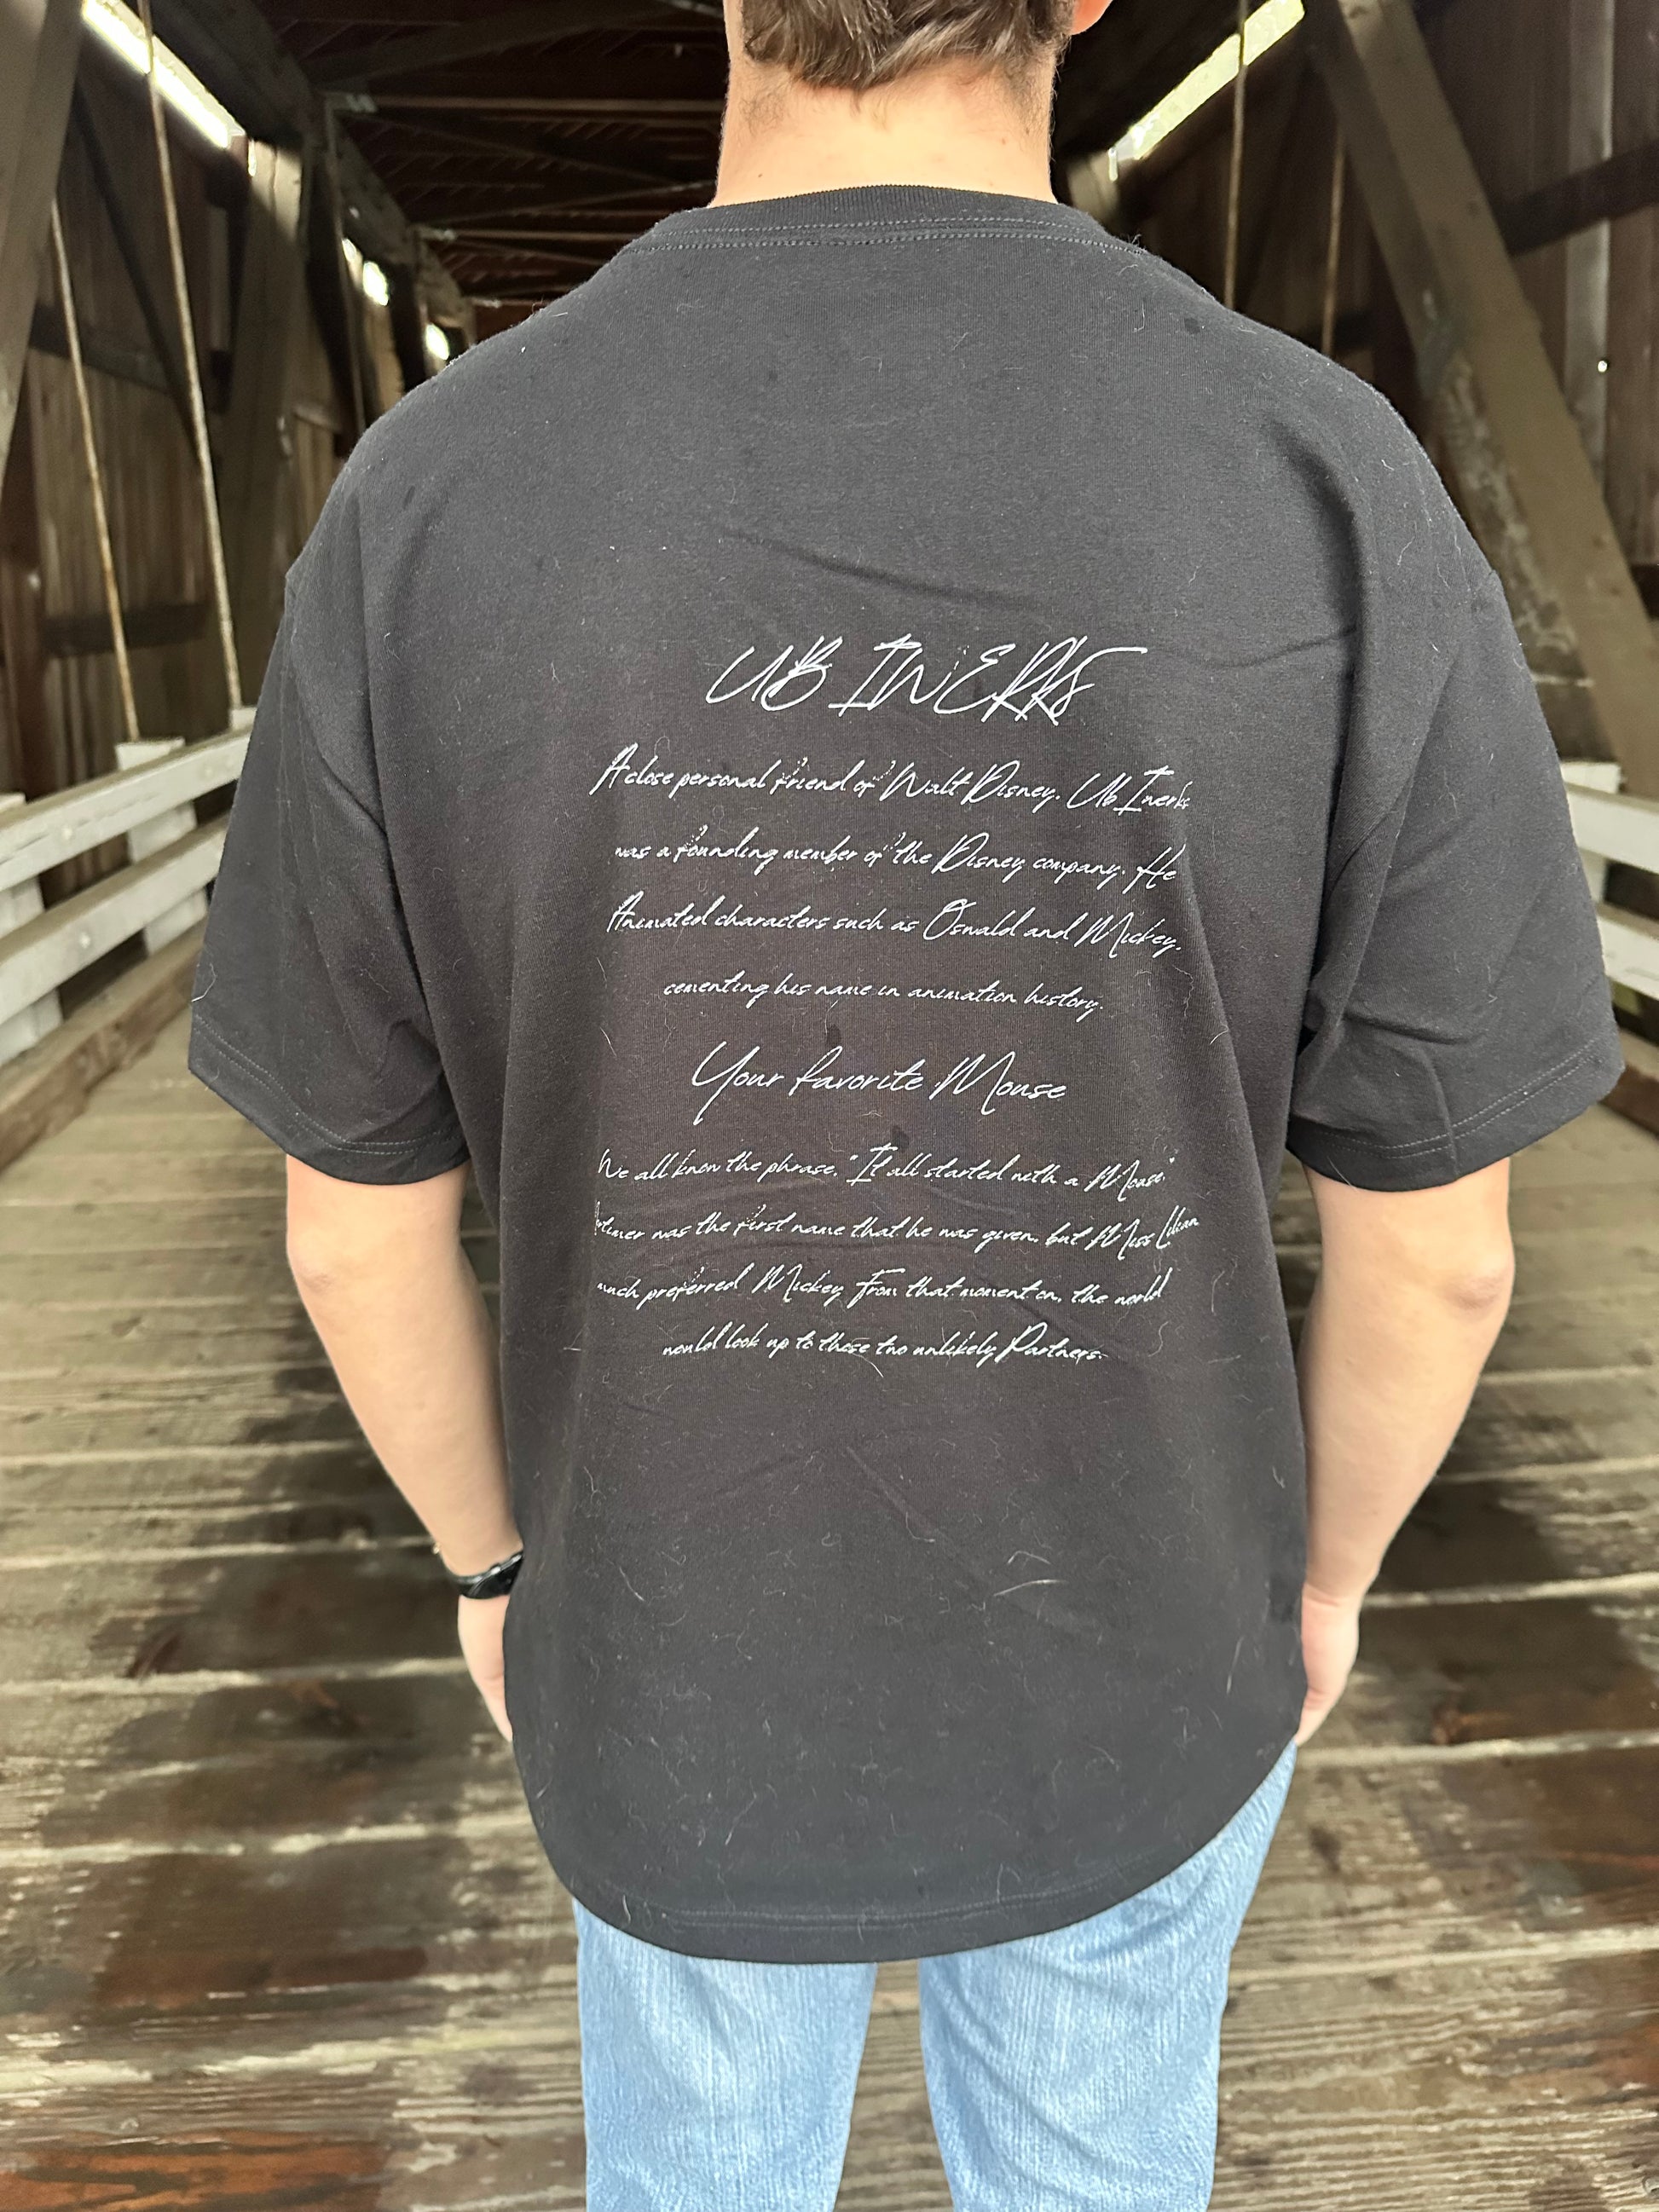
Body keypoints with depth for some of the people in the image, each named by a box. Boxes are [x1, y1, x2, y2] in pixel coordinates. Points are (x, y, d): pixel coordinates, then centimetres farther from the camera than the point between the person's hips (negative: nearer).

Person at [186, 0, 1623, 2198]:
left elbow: (359, 1227, -12)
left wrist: (497, 1560, 9)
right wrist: (1323, 1568, 8)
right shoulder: (1339, 514, -23)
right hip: (1115, 1664, 0)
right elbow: (1431, 1250, -15)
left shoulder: (426, 520, -21)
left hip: (696, 1655, 1)